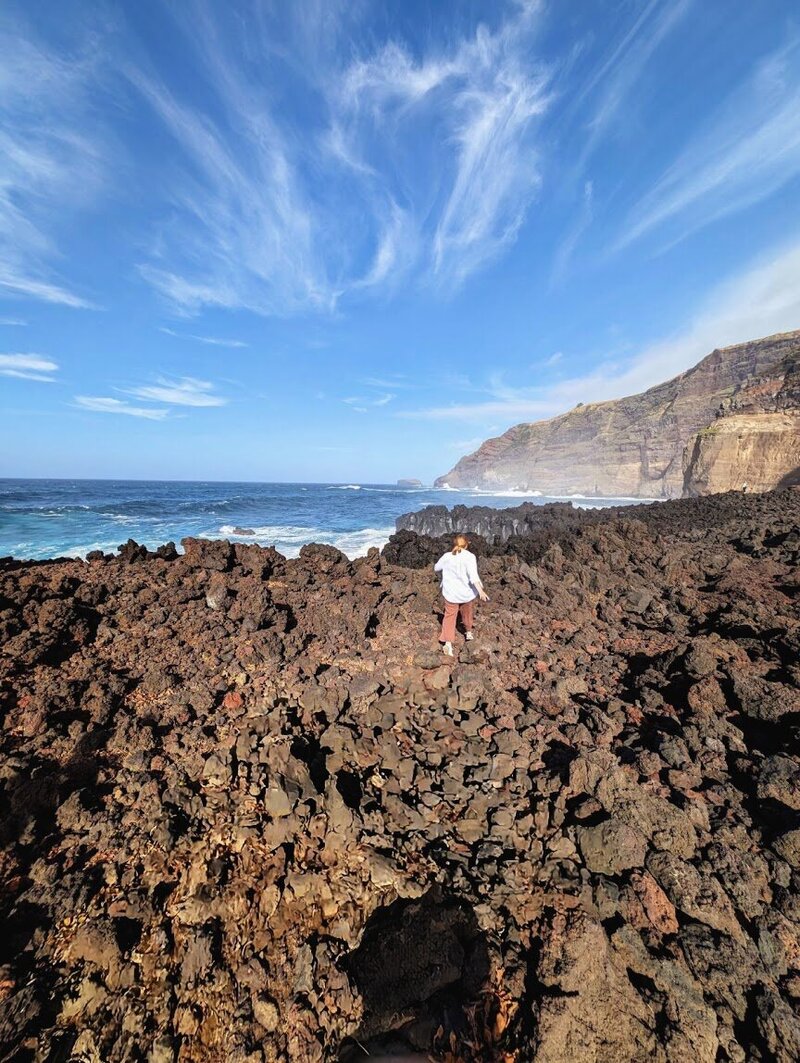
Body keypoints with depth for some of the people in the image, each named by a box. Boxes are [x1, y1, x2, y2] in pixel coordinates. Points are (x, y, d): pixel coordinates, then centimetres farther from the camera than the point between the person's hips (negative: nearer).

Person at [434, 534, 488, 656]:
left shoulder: (447, 556, -4)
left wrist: (444, 575, 32)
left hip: (450, 592, 1)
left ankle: (448, 643, -2)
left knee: (450, 616, 8)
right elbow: (473, 575, -28)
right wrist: (480, 591, -34)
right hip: (467, 593, -1)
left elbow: (436, 568, 11)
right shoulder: (470, 557, -15)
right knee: (467, 613, 23)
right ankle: (468, 632, 46)